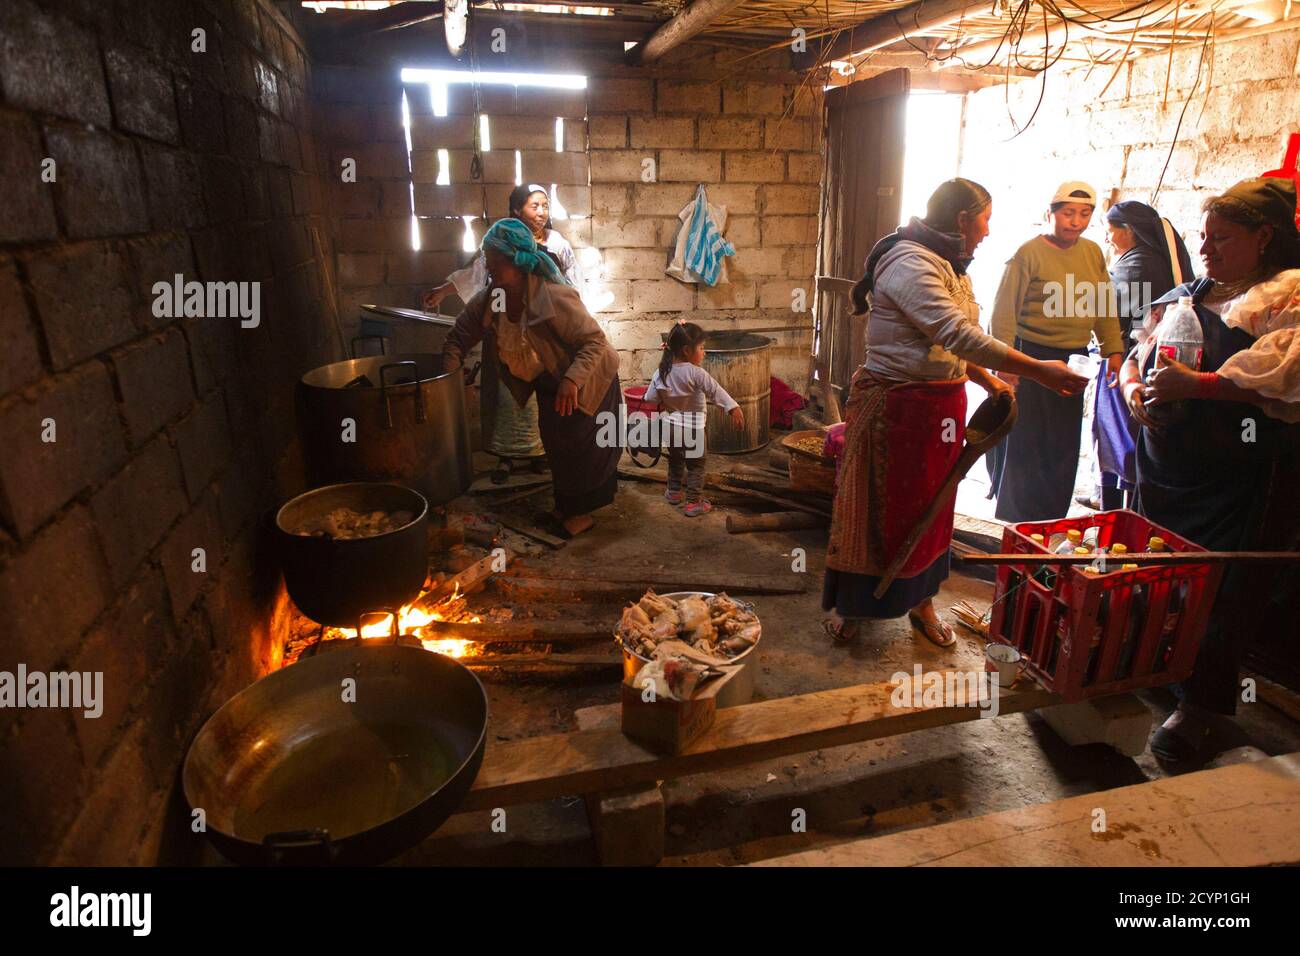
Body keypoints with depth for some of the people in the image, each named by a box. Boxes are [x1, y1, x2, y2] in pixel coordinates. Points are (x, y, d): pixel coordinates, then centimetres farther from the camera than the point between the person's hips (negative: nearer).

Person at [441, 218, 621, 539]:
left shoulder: (555, 298, -34)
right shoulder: (485, 301, -14)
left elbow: (595, 341, -31)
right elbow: (457, 339, -5)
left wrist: (572, 380, -43)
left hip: (584, 380, -7)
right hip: (548, 383, 7)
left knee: (578, 444, -1)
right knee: (555, 443, 15)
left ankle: (580, 513, 15)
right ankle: (564, 507, 32)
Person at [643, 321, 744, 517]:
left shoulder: (662, 371, -3)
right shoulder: (695, 373, -22)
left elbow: (650, 397, 2)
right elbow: (715, 391, -29)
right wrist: (733, 407, -31)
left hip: (671, 425, 6)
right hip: (692, 427, -6)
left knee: (675, 460, 25)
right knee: (696, 465, 6)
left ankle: (674, 492, 39)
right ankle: (693, 503, 7)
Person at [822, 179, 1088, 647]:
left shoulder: (949, 267, 14)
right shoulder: (909, 264, -19)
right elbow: (958, 336, -28)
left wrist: (990, 382, 7)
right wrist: (1037, 370, -27)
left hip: (943, 403, 9)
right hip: (896, 405, -9)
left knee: (931, 506, 16)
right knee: (882, 509, 2)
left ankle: (921, 600, 31)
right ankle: (850, 606, 19)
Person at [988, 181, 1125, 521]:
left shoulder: (1093, 252, 11)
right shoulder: (1029, 253, -7)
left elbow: (1104, 306, 18)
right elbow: (1004, 312, -10)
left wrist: (1113, 350, 11)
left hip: (1074, 359, 6)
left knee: (1064, 449, 8)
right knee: (1024, 447, -2)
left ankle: (1051, 522, 21)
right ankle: (1015, 531, 10)